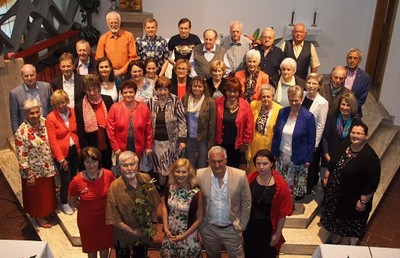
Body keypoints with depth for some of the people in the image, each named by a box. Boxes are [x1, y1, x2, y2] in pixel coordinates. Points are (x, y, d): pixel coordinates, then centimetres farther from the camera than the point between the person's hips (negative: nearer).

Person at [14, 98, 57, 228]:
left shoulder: (44, 122, -8)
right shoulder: (22, 132, -26)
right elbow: (22, 157, -20)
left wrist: (52, 164, 9)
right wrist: (29, 175, -16)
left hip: (48, 168, 6)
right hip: (34, 171, -6)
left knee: (48, 191, 24)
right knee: (37, 195, 16)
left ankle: (47, 212, 48)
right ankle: (39, 217, 38)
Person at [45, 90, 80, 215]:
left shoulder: (73, 112, -2)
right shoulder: (51, 118, -14)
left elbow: (77, 131, 5)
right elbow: (52, 141, -14)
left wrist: (79, 148, -1)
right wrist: (61, 158, -14)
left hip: (74, 150, 4)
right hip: (61, 153, -4)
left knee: (74, 176, 14)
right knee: (66, 179, 4)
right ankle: (64, 203, 26)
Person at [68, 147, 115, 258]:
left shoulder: (108, 175, -18)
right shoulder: (77, 181, -23)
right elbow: (71, 202, -5)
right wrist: (86, 209, -3)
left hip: (106, 218, 2)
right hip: (87, 220, -2)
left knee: (105, 245, 24)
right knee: (91, 247, 22)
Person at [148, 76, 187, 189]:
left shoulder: (175, 101, -10)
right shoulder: (151, 102, 1)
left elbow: (182, 121, -9)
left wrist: (182, 139, -13)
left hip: (172, 140, -3)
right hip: (157, 141, 3)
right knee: (160, 166, 14)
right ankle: (161, 189, 32)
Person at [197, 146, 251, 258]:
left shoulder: (240, 176, -19)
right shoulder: (200, 175, -18)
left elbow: (246, 203, -5)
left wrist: (242, 225, 0)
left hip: (232, 228, -1)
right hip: (208, 228, 1)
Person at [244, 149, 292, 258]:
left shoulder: (280, 185, -20)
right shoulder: (250, 179, -12)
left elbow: (283, 213, -12)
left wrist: (277, 233, -8)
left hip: (268, 230, -2)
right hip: (249, 227, 2)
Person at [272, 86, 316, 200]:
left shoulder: (308, 117, -13)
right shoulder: (282, 112, -1)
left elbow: (311, 141, -7)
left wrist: (308, 160, -6)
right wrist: (274, 153, 7)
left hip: (298, 159, -3)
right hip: (282, 156, 4)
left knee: (294, 187, 8)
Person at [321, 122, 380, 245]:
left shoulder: (370, 156, -27)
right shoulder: (344, 144, -7)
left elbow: (373, 182, -23)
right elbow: (332, 162, 8)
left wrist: (363, 201, -20)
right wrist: (326, 177, 13)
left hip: (352, 198, -6)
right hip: (335, 191, 6)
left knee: (348, 219, 17)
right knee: (336, 215, 25)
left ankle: (345, 241, 43)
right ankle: (338, 234, 51)